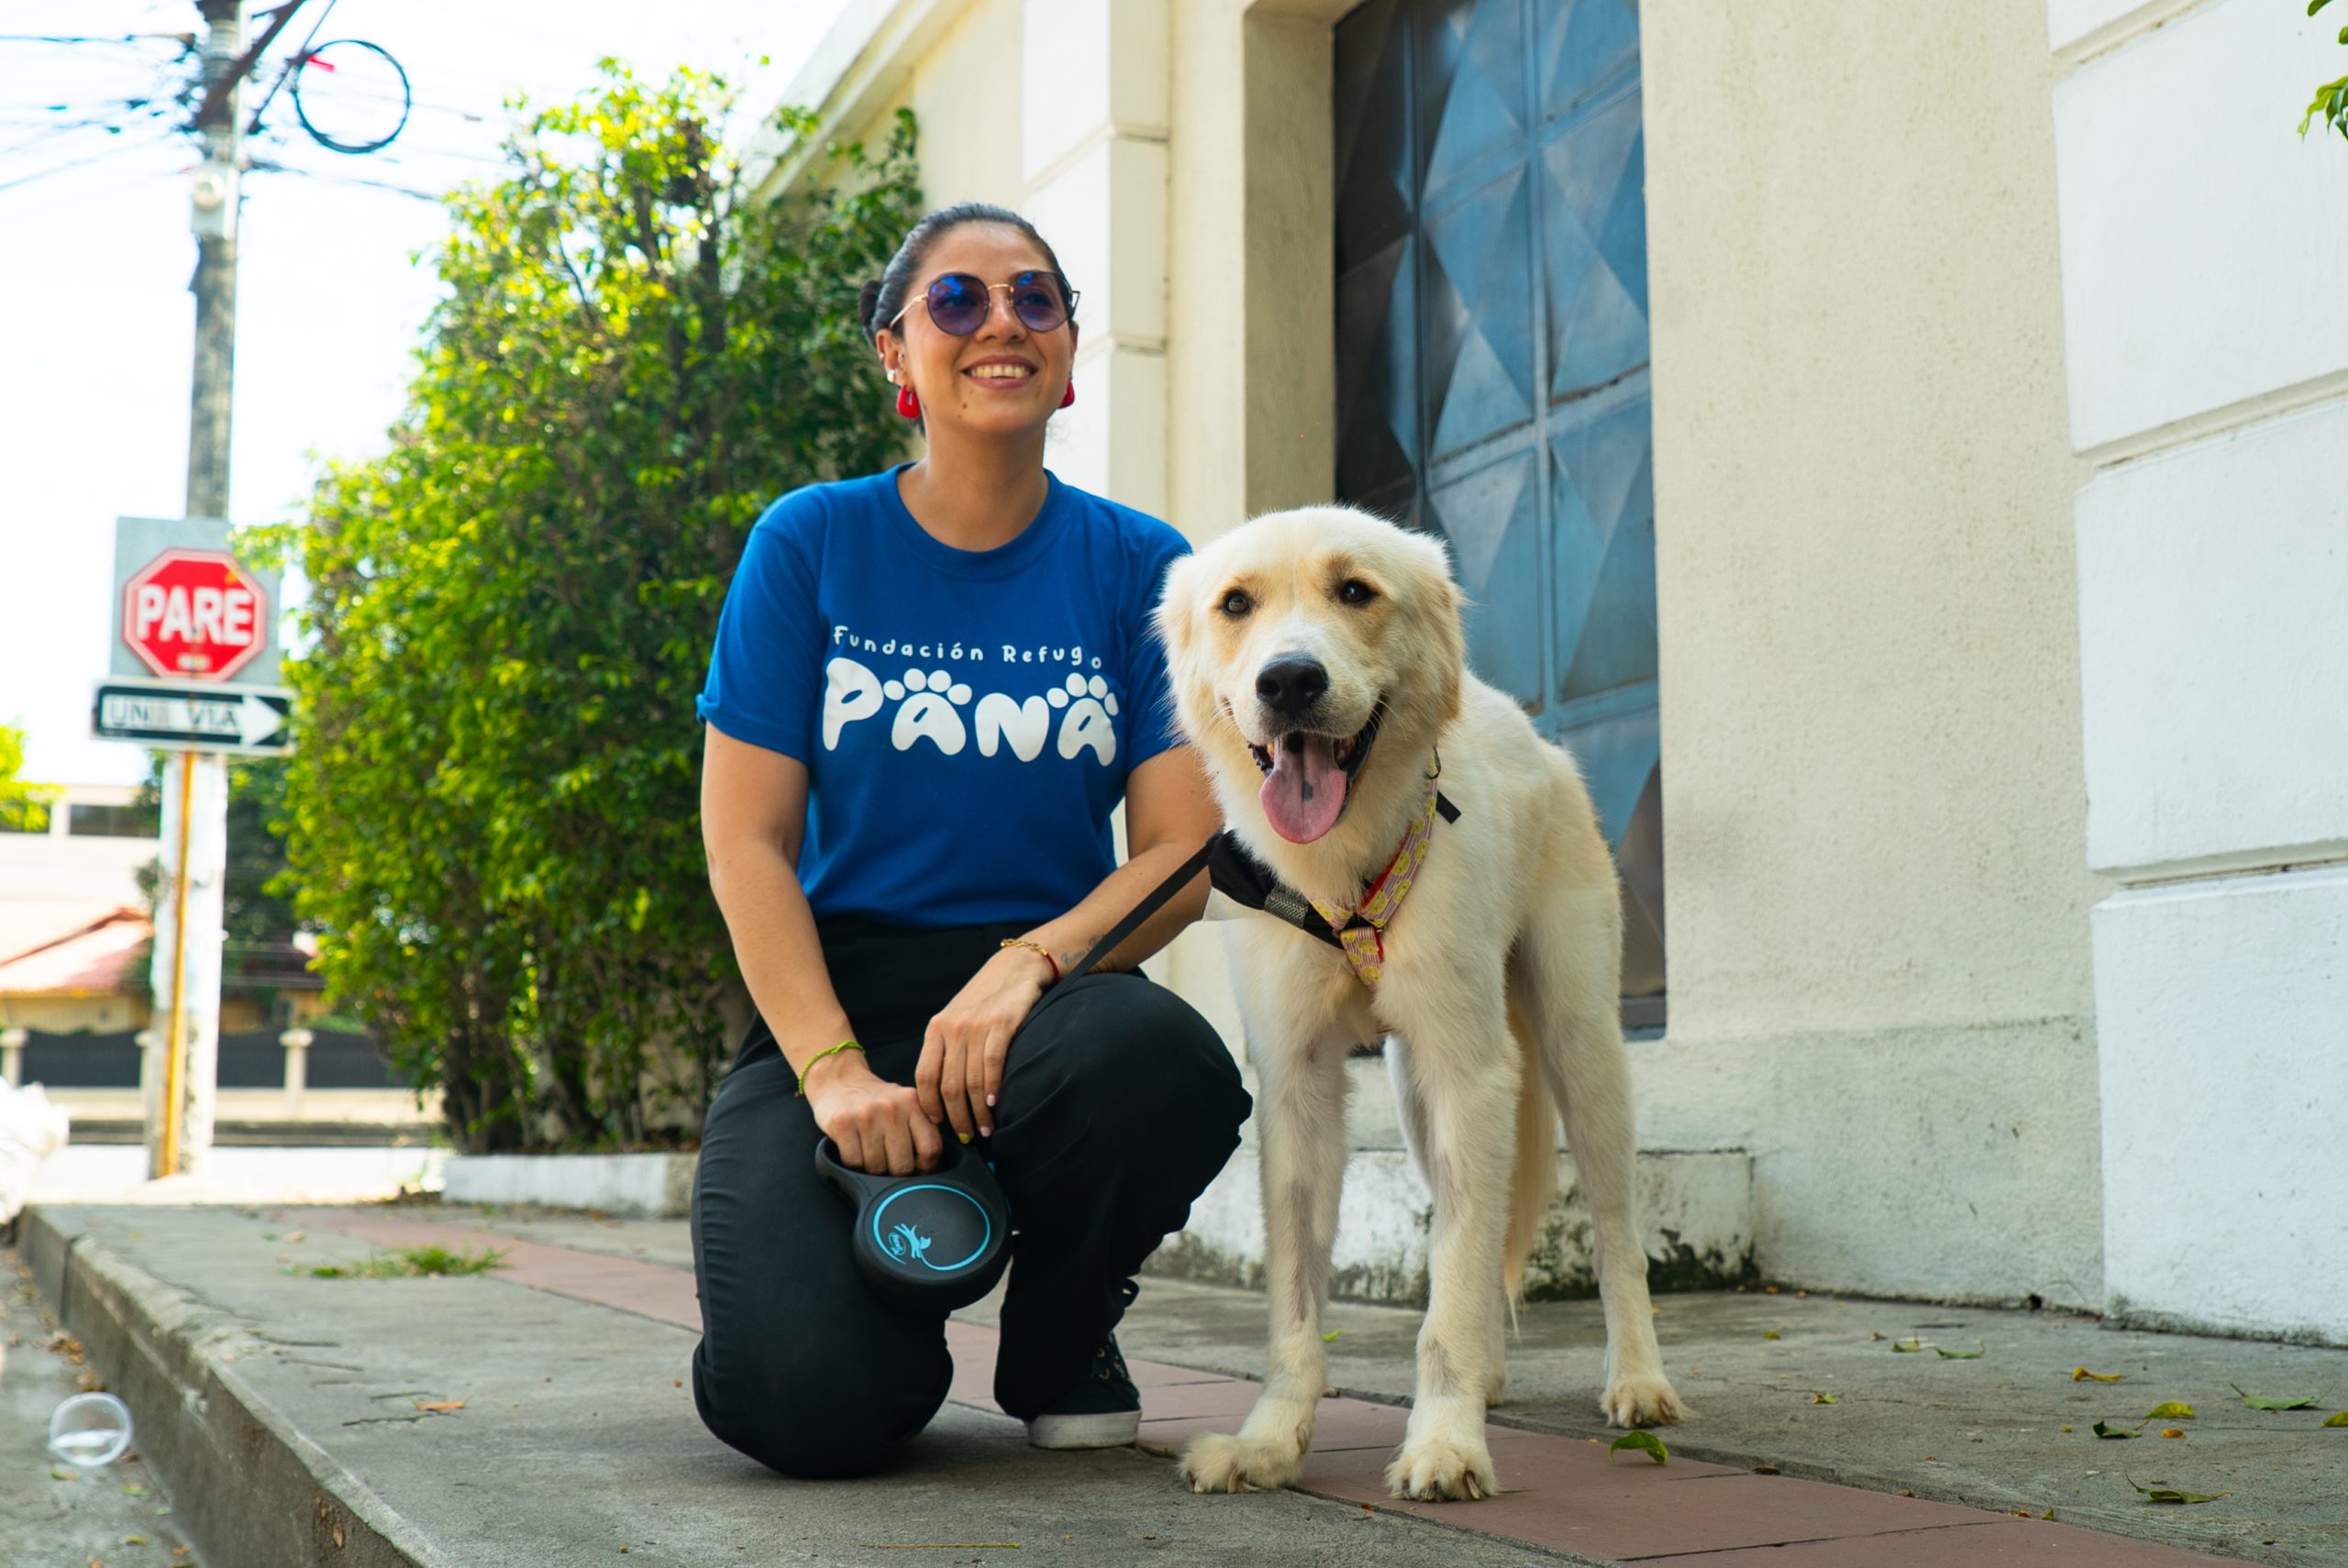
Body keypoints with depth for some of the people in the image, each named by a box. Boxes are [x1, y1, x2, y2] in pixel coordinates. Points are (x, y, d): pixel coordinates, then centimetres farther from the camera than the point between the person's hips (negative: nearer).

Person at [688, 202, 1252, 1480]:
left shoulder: (1139, 566, 5)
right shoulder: (810, 546, 3)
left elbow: (1183, 851, 0)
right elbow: (745, 837, -2)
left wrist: (1030, 960, -20)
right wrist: (834, 1069, -15)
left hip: (1050, 1001, 1)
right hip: (834, 1000, -1)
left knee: (1161, 1063, -37)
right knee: (808, 1403, -24)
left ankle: (1063, 1336, -1)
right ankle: (898, 1289, 16)